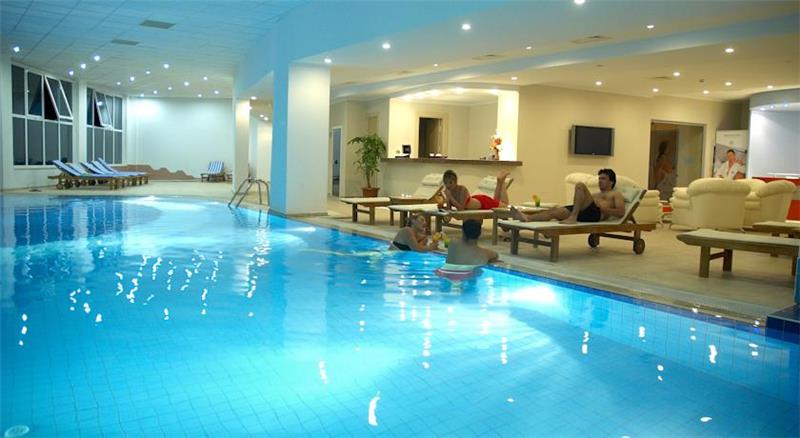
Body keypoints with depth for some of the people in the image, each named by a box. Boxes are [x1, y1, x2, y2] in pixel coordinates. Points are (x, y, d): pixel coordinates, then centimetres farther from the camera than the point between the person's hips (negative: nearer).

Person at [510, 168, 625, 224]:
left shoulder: (616, 194, 22)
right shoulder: (595, 195, 41)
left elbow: (621, 212, 4)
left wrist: (604, 209, -8)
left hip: (595, 214, -6)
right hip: (583, 213, 6)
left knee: (580, 185, -25)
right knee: (554, 211, -21)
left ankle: (573, 217, -34)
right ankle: (526, 217, -42)